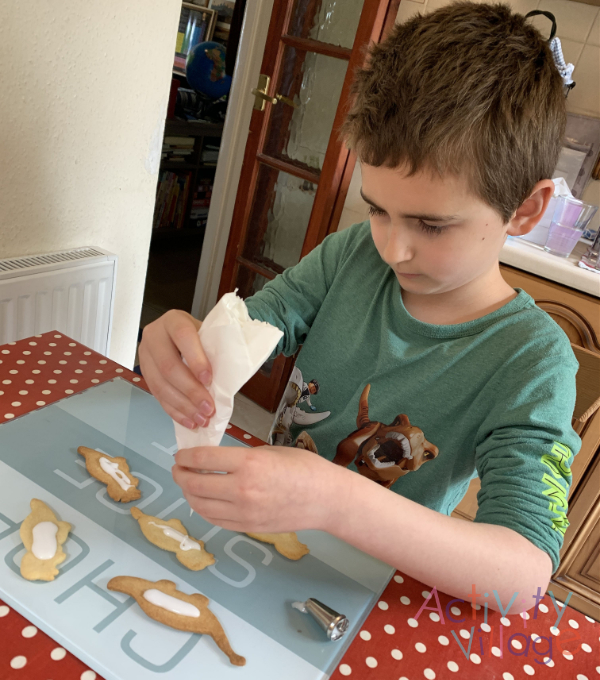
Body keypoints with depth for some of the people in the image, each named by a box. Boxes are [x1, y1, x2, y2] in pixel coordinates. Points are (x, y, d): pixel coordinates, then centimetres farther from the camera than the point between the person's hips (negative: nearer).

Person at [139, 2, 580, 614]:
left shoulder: (530, 361, -21)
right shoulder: (353, 254, -8)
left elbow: (525, 576, -31)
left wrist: (333, 499, -48)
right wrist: (180, 341, -33)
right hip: (263, 527, 5)